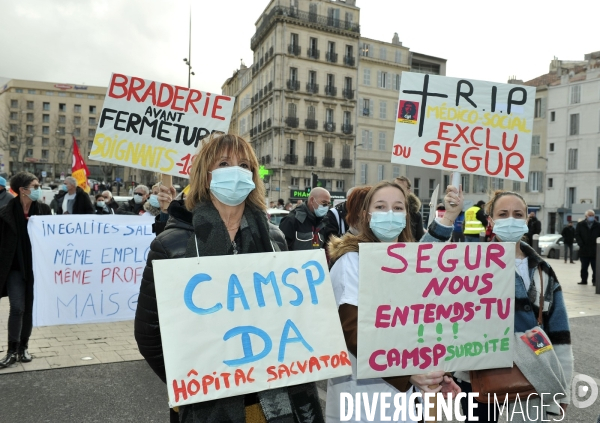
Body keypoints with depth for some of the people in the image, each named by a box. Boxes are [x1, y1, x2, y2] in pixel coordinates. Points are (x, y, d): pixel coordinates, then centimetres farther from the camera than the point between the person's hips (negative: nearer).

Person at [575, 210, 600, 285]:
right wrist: (581, 244, -11)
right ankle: (584, 280, 19)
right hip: (584, 250, 1)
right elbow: (577, 235, 0)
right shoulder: (580, 225, 4)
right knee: (584, 267, 9)